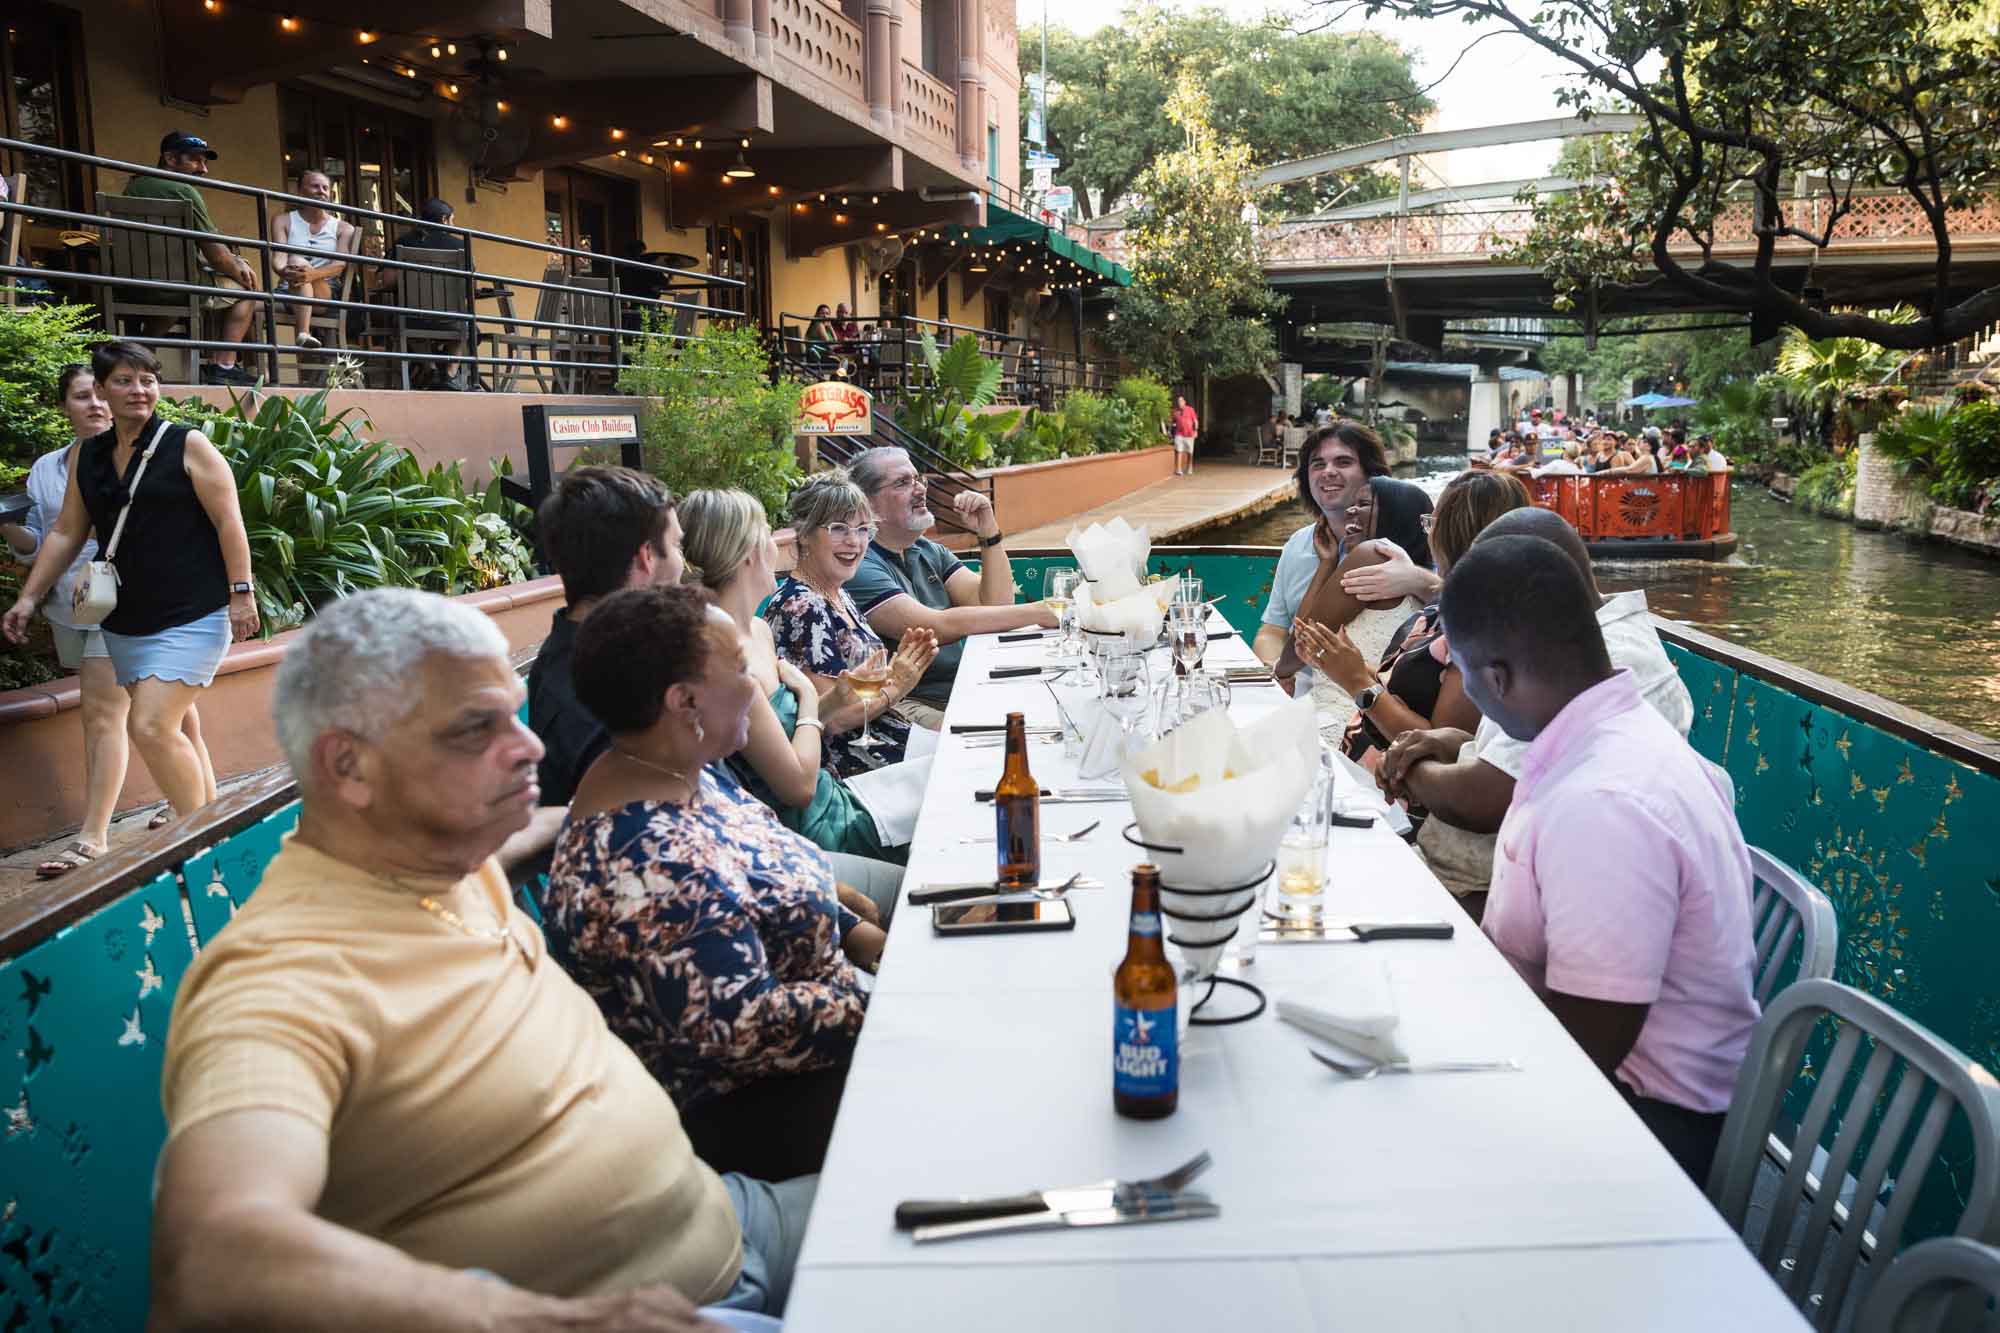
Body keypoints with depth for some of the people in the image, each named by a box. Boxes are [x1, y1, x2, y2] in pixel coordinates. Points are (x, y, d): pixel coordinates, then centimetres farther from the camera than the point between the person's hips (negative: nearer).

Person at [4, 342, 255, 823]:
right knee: (175, 731, 11)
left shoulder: (187, 445, -5)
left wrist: (241, 593, -13)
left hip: (191, 619, -6)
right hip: (126, 623, 6)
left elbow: (228, 523, -8)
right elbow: (66, 533, 15)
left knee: (151, 727, -16)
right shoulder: (87, 456, 11)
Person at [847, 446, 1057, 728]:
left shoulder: (928, 552, 17)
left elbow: (995, 604, 8)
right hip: (910, 703, -8)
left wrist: (989, 532, -4)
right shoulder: (858, 566, -12)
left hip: (965, 689, 8)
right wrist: (1035, 613, -21)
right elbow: (936, 627, -21)